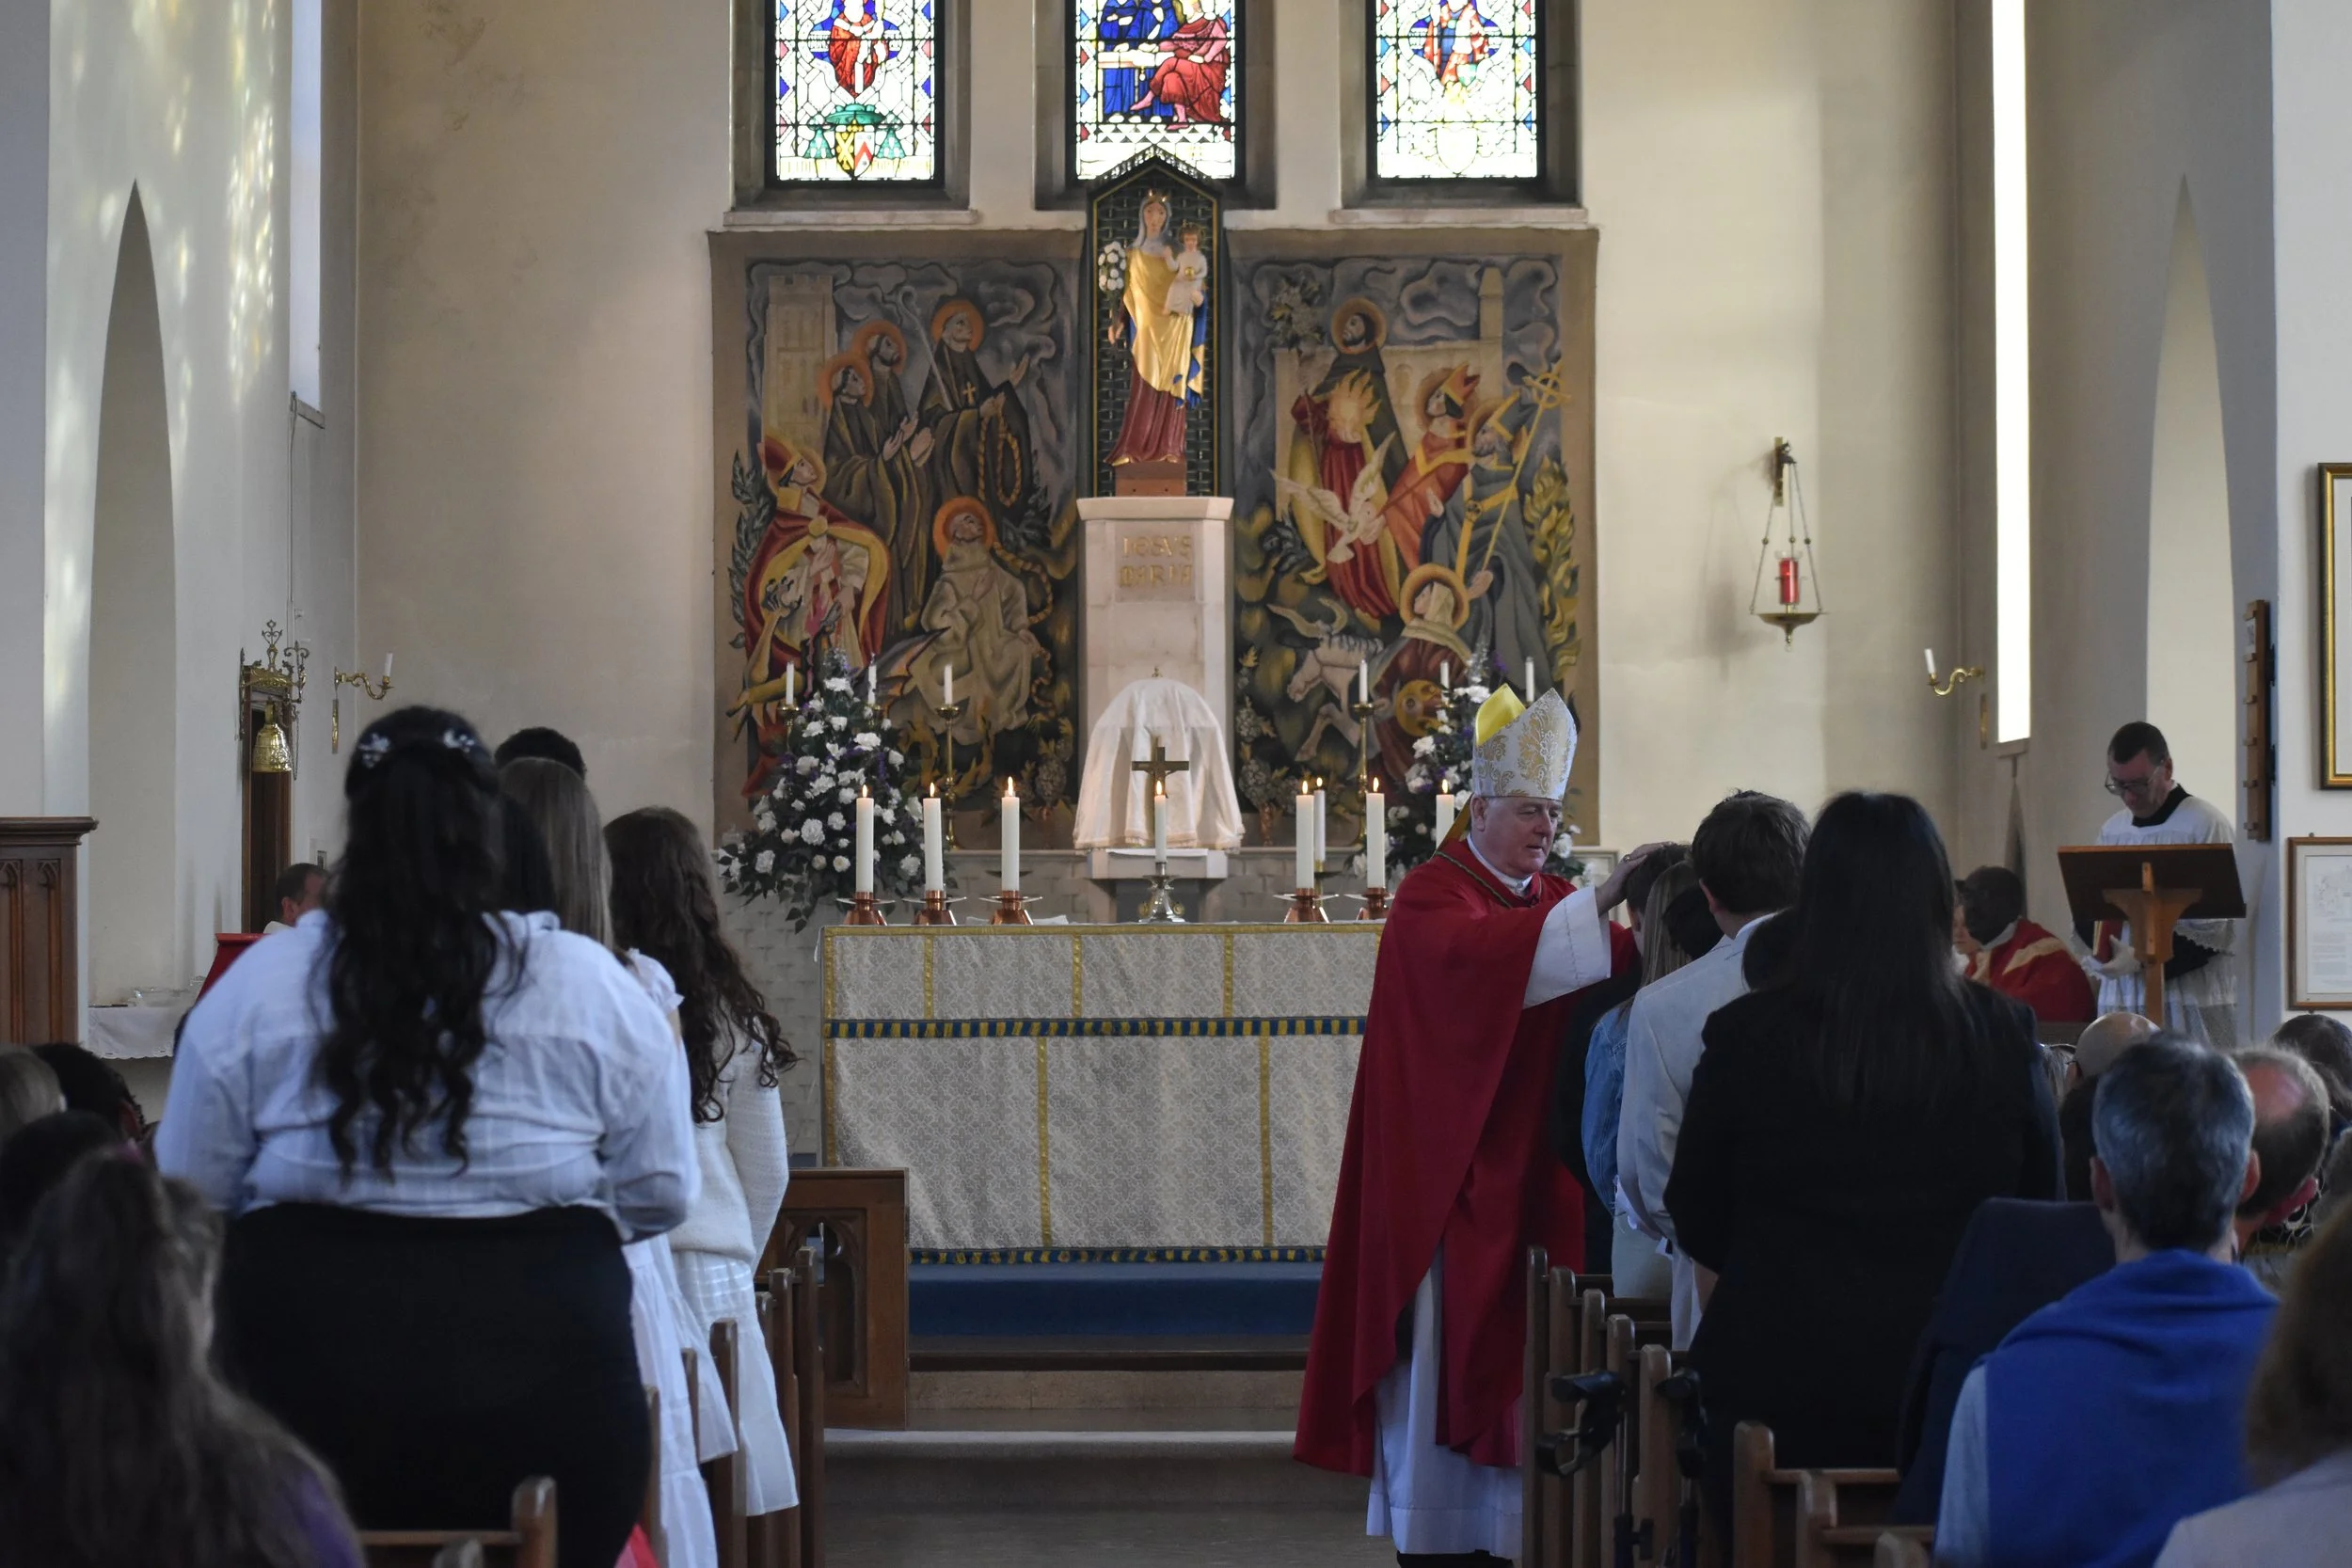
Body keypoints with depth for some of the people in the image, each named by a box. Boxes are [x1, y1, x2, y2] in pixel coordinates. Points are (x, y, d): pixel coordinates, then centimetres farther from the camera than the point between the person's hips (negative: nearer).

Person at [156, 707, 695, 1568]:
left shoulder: (256, 984, -2)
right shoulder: (590, 982, -2)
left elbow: (188, 1197, 3)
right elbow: (660, 1194, 1)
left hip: (312, 1373, 0)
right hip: (543, 1376, 0)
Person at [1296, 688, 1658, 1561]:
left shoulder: (1554, 904, 16)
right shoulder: (1432, 897, -4)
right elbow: (1479, 953, -28)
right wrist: (1597, 905, -34)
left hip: (1534, 1177, 6)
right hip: (1449, 1177, -5)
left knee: (1523, 1365, 3)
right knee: (1443, 1355, -3)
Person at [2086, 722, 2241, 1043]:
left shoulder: (2207, 825, -5)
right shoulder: (2112, 831, 15)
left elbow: (2211, 928, -10)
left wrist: (2142, 960, -18)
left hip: (2193, 1004, -5)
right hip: (2121, 1001, 5)